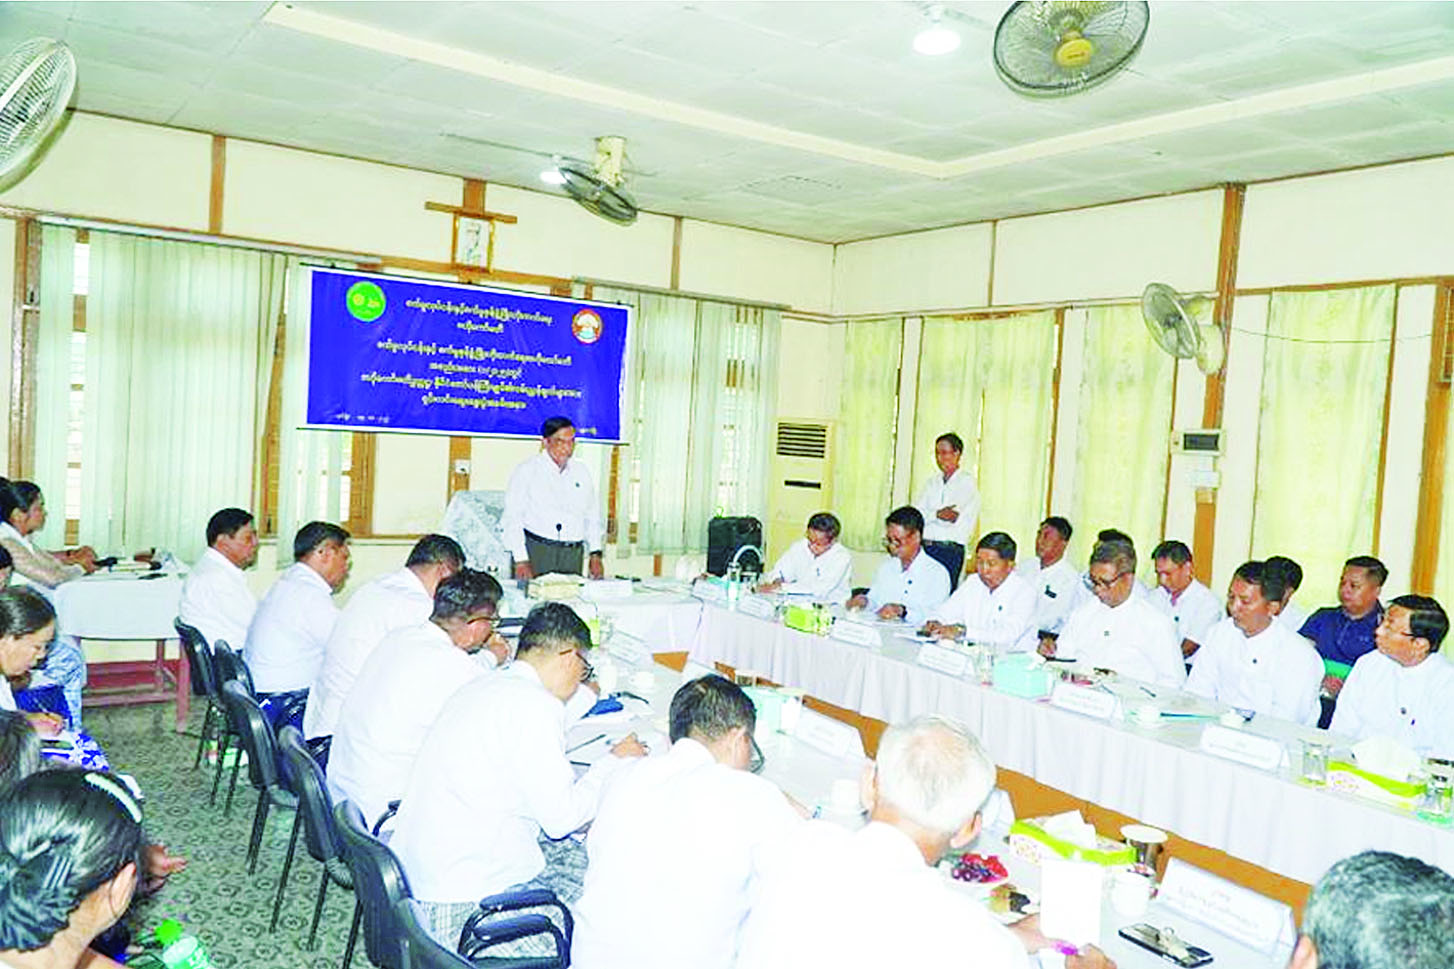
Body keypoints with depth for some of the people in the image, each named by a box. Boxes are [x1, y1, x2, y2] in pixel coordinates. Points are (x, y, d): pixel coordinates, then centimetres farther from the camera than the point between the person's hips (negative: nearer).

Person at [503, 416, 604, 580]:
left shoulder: (581, 472, 15)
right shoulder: (526, 471, 1)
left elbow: (592, 516, 17)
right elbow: (512, 519, -4)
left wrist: (595, 555, 6)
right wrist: (521, 560, -12)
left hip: (573, 555, 4)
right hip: (536, 552, -3)